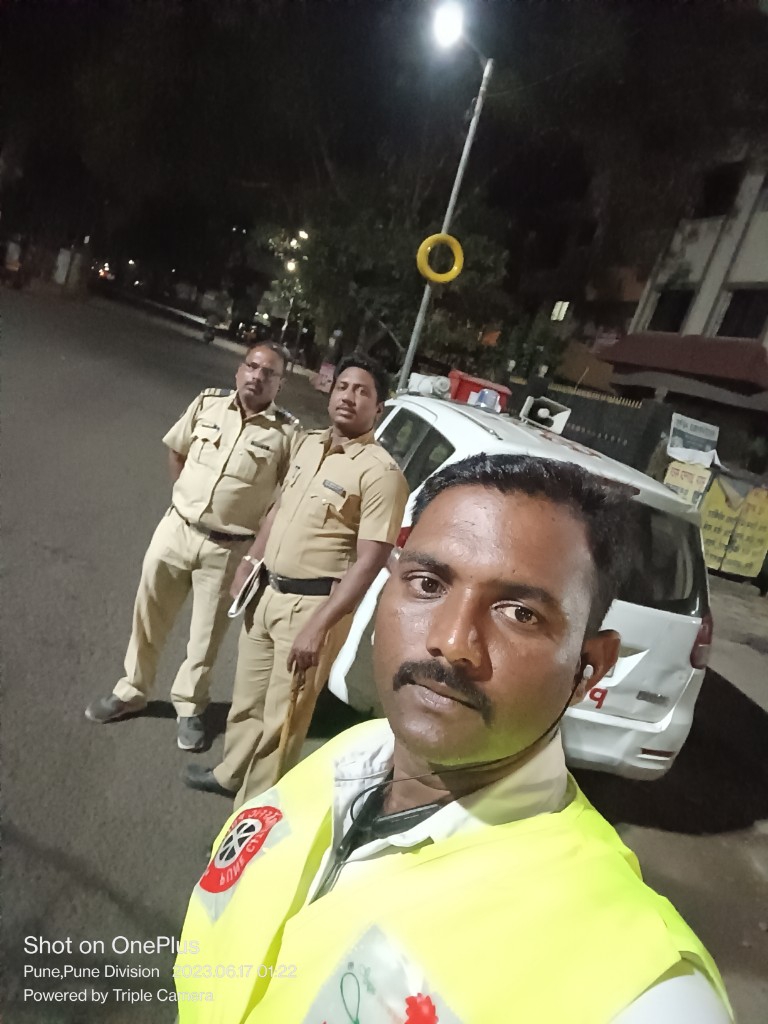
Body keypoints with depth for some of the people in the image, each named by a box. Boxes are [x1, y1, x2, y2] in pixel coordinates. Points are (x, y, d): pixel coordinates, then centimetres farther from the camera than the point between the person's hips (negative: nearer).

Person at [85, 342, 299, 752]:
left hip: (227, 549, -3)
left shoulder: (287, 432, -12)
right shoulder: (208, 403, -1)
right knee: (148, 615, 16)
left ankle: (189, 707, 34)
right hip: (175, 529, 3)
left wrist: (262, 540, -7)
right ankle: (131, 691, 38)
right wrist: (185, 498, 9)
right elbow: (176, 449, 13)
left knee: (206, 634, 11)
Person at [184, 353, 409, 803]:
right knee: (247, 697, 24)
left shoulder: (380, 472, -18)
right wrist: (248, 568, 16)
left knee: (282, 715, 7)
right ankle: (231, 774, 47)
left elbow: (369, 563, -21)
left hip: (314, 602, -7)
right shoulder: (309, 444, 7)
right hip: (267, 592, 8)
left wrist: (319, 626, -24)